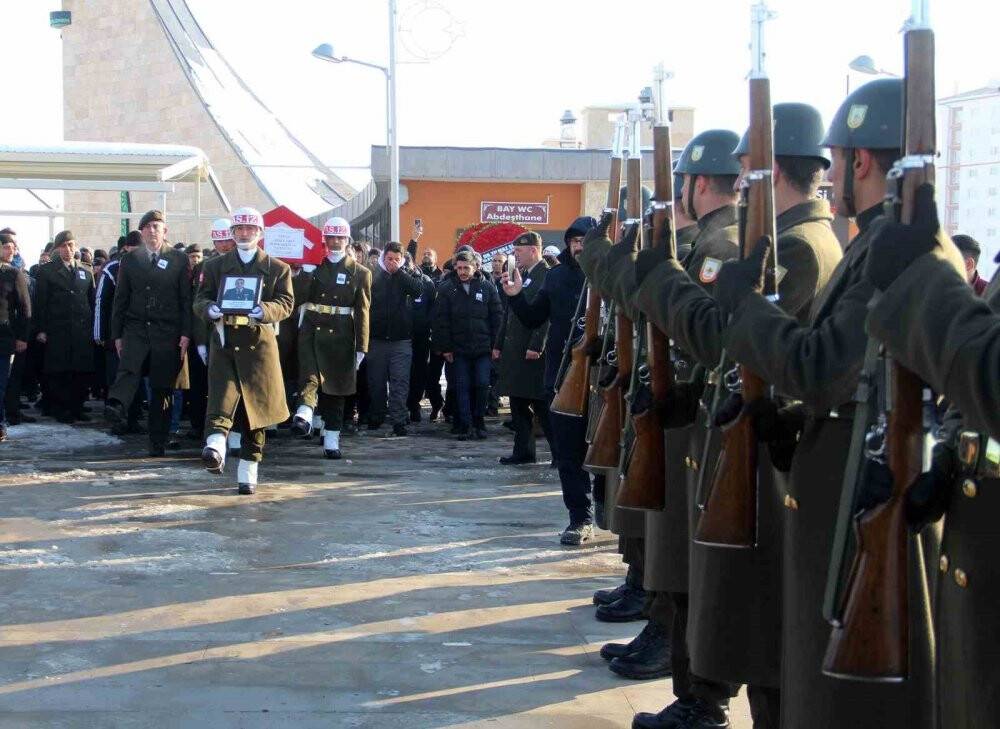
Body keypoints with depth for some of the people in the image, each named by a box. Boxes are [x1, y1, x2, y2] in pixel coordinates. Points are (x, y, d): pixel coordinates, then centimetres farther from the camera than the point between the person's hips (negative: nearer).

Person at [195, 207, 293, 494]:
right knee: (221, 396, -21)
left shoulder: (277, 268, 10)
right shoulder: (215, 266, 14)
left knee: (256, 406, 3)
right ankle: (215, 447, -41)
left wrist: (264, 310, -21)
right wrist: (210, 309, -17)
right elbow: (200, 300, 8)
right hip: (224, 343, 0)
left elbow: (285, 304, 0)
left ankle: (248, 472, 11)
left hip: (259, 343, 0)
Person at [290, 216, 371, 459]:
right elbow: (301, 300, 8)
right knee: (310, 373, -25)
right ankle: (305, 412, -45)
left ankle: (332, 439, 13)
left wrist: (361, 347, -1)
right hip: (312, 329, -1)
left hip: (341, 335, 1)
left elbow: (362, 312, 3)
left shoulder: (360, 273, 7)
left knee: (336, 387, 7)